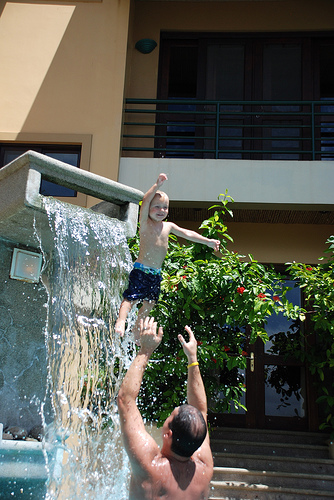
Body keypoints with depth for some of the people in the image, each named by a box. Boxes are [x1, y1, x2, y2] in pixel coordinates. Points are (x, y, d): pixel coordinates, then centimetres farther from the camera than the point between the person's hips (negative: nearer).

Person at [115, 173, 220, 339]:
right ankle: (121, 321, -19)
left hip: (156, 273, 6)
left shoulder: (168, 226, 11)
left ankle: (137, 329, 24)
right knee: (131, 297, -17)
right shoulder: (145, 223, -6)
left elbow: (187, 234, 18)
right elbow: (145, 201, -20)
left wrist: (207, 241, 16)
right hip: (141, 270, -6)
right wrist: (157, 185, -26)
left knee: (149, 303, 12)